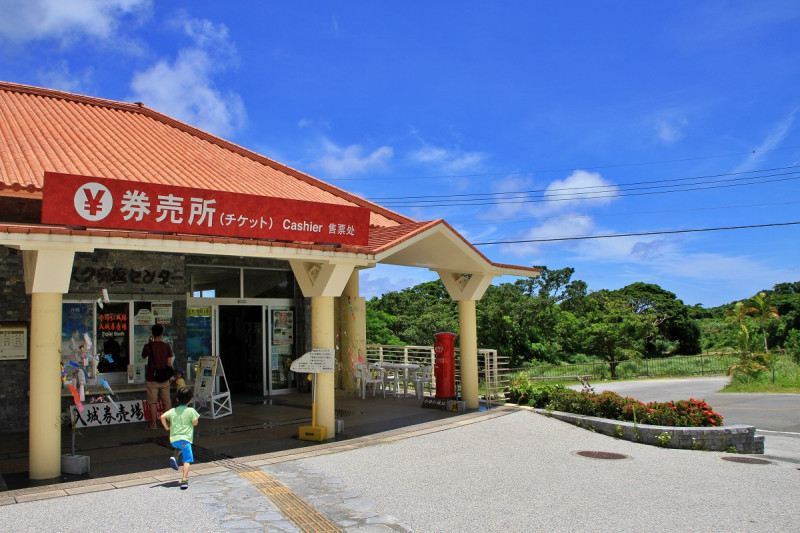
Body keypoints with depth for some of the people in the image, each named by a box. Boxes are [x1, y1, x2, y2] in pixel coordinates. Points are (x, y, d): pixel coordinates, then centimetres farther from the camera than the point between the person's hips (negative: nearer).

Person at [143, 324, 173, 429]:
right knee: (167, 401, 11)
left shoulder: (148, 346, -8)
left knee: (152, 402, 6)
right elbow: (169, 363, 1)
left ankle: (153, 424, 10)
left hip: (152, 378, -2)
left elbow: (143, 357, 13)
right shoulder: (167, 346, -2)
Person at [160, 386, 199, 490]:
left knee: (179, 447, 37)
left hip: (173, 439, 5)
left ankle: (175, 457, 8)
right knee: (187, 460, -2)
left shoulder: (173, 411, 8)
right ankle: (184, 480, -11)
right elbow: (195, 423, -2)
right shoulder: (191, 411, -5)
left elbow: (162, 417, -3)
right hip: (185, 438, -5)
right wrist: (196, 416, 15)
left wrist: (166, 427, 9)